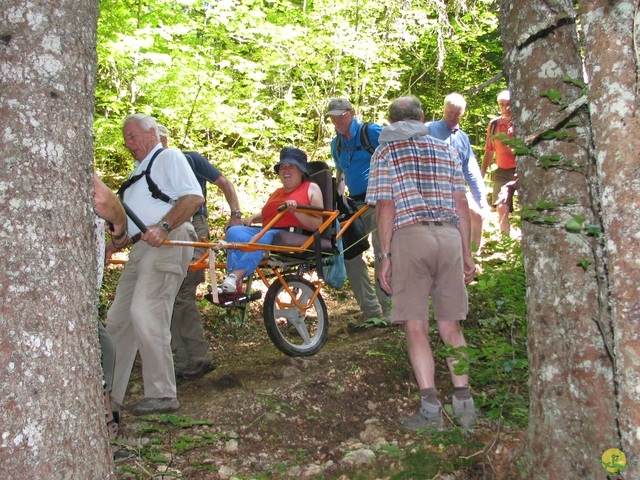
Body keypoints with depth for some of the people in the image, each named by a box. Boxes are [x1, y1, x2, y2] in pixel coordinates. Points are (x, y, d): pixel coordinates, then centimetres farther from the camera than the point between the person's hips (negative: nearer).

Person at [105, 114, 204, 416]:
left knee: (145, 313, -20)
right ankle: (110, 396, 13)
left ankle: (162, 395, -14)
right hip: (141, 248, 10)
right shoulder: (139, 171, 30)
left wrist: (163, 227, -22)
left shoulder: (168, 157, 4)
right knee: (118, 319, 6)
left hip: (167, 244, -9)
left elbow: (194, 197, -12)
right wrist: (113, 245, 14)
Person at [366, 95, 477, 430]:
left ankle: (430, 409, -5)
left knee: (416, 328, 0)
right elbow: (461, 206, 14)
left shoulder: (386, 151, 9)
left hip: (410, 235, -3)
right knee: (451, 326, 10)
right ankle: (464, 404, 7)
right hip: (450, 236, 4)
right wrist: (467, 252, 17)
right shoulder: (446, 151, 19)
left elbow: (386, 207, -1)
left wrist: (385, 256, 0)